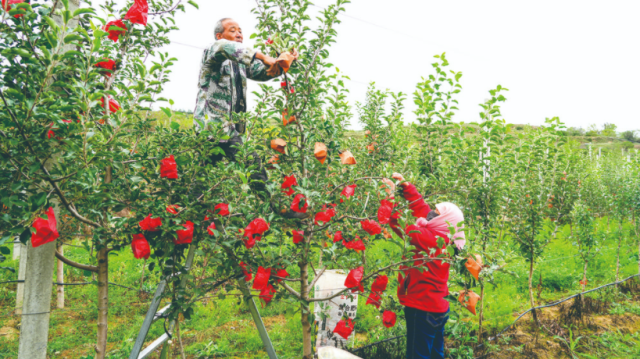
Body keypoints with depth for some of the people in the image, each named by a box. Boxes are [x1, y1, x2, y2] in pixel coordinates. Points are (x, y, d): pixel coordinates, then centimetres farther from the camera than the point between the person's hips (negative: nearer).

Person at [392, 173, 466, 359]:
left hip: (423, 310, -10)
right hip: (437, 308, 10)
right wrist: (406, 186, 7)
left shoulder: (430, 239, -21)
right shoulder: (441, 238, 4)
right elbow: (421, 207, 9)